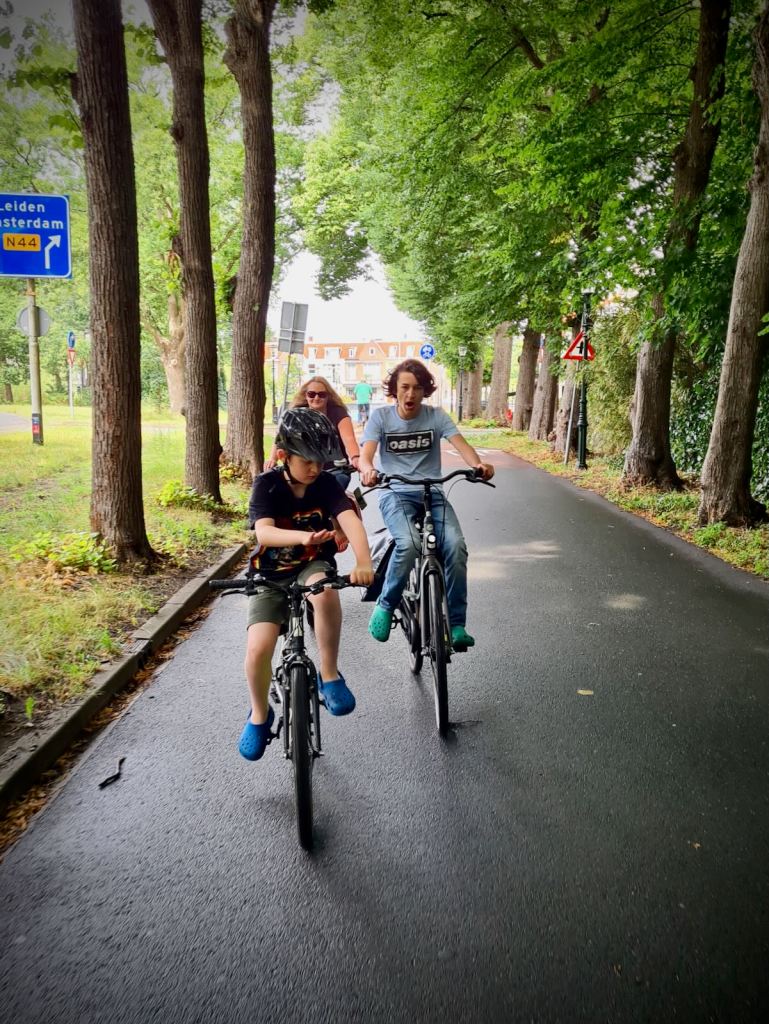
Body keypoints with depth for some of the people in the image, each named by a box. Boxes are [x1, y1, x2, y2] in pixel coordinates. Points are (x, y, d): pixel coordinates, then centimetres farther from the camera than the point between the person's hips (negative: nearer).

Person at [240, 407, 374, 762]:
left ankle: (329, 676, -17)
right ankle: (259, 715, 11)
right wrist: (303, 536, -51)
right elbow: (264, 532, -30)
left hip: (313, 565, 0)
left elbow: (350, 520, -26)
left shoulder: (325, 483, -10)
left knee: (324, 592, -38)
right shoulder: (267, 485, -14)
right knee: (258, 647, -20)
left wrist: (364, 562, -45)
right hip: (271, 574, 0)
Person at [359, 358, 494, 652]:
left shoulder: (436, 416, 4)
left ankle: (456, 623, -10)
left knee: (456, 546, -24)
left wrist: (478, 464, -34)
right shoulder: (381, 416, 2)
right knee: (409, 544, -32)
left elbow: (460, 443, -11)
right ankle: (385, 606, -7)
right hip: (395, 494, -2)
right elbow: (366, 453, -12)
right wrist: (367, 470, -37)